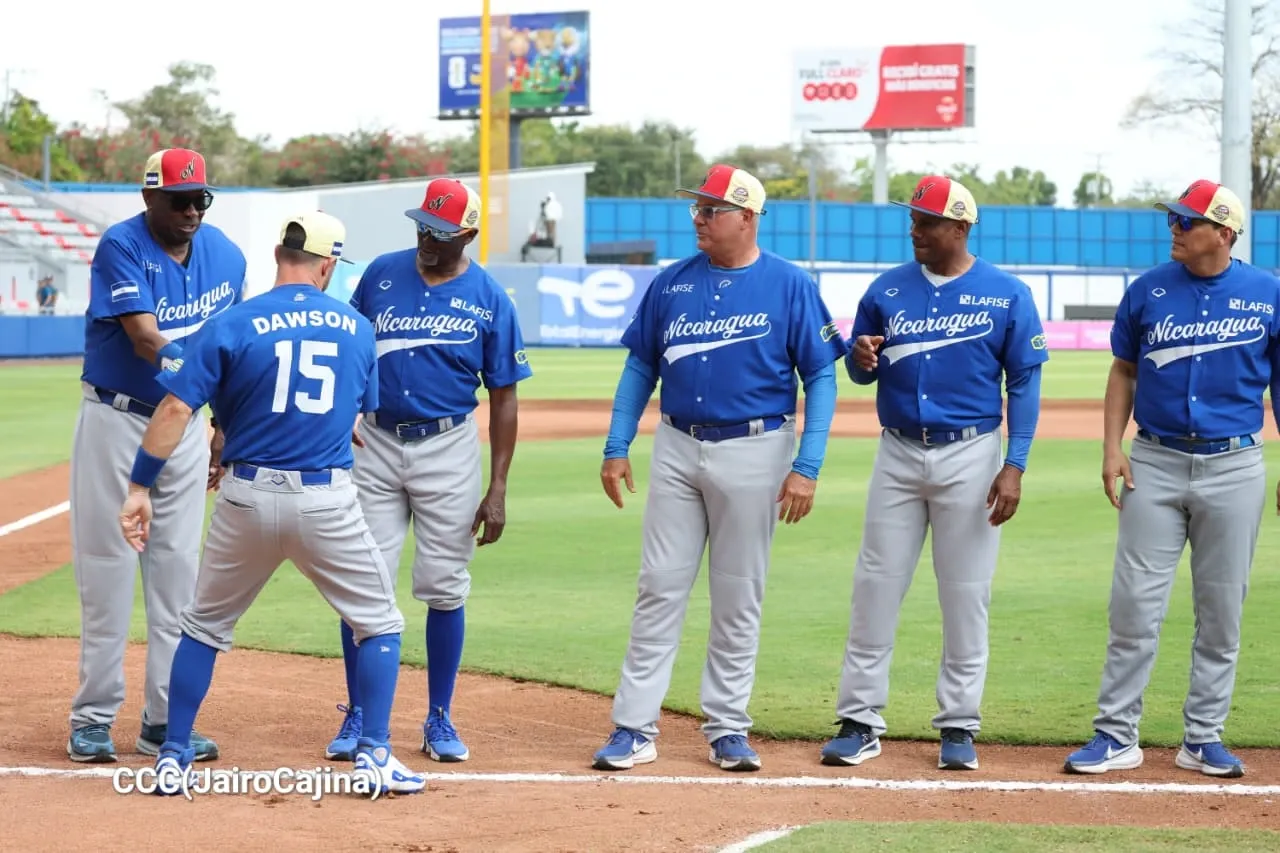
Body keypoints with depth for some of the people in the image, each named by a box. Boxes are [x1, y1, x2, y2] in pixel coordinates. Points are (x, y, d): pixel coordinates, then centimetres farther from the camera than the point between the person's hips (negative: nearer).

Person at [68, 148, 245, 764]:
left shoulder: (225, 255, 2)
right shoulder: (121, 248, -16)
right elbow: (145, 339, -28)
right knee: (108, 569, -2)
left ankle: (163, 722, 10)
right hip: (116, 424, -5)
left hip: (186, 428, 5)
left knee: (177, 572, 4)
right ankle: (92, 720, 4)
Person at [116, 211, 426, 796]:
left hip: (247, 499, 0)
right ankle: (374, 754, 5)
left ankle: (173, 759, 16)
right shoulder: (357, 328, 5)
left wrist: (139, 488, -6)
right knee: (380, 622, 16)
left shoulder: (232, 325, -3)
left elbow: (176, 408, -9)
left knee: (205, 626, 17)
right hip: (329, 502, 0)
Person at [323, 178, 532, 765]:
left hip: (448, 450, -2)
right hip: (375, 445, 2)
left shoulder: (489, 300, -4)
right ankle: (358, 717, 9)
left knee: (444, 588, 2)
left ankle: (440, 720, 14)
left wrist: (498, 489, -7)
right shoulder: (382, 274, 3)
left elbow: (503, 397, -2)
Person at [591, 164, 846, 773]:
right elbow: (640, 367, 12)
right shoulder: (671, 284, 7)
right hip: (677, 448, 3)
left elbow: (821, 377, -5)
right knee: (659, 587, 0)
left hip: (754, 452, -3)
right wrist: (616, 448, 4)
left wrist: (807, 467, -12)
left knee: (738, 596, 3)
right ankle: (635, 728, 2)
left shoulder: (790, 286, -4)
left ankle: (727, 729, 13)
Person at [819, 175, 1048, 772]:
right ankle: (859, 724, 6)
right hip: (898, 454, 3)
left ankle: (959, 727, 11)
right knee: (875, 586, 1)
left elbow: (1024, 382, -3)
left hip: (970, 457, -3)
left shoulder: (1007, 295, -3)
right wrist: (862, 359, -13)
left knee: (966, 593, 2)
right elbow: (861, 372, 13)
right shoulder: (887, 290, 6)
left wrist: (1014, 466, -11)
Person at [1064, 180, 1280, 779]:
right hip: (1155, 464, 0)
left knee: (1221, 611, 5)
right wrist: (1112, 448, 0)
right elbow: (1124, 371, 11)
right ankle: (1116, 736, 4)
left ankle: (1203, 739, 15)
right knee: (1135, 603, -3)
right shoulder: (1148, 290, 3)